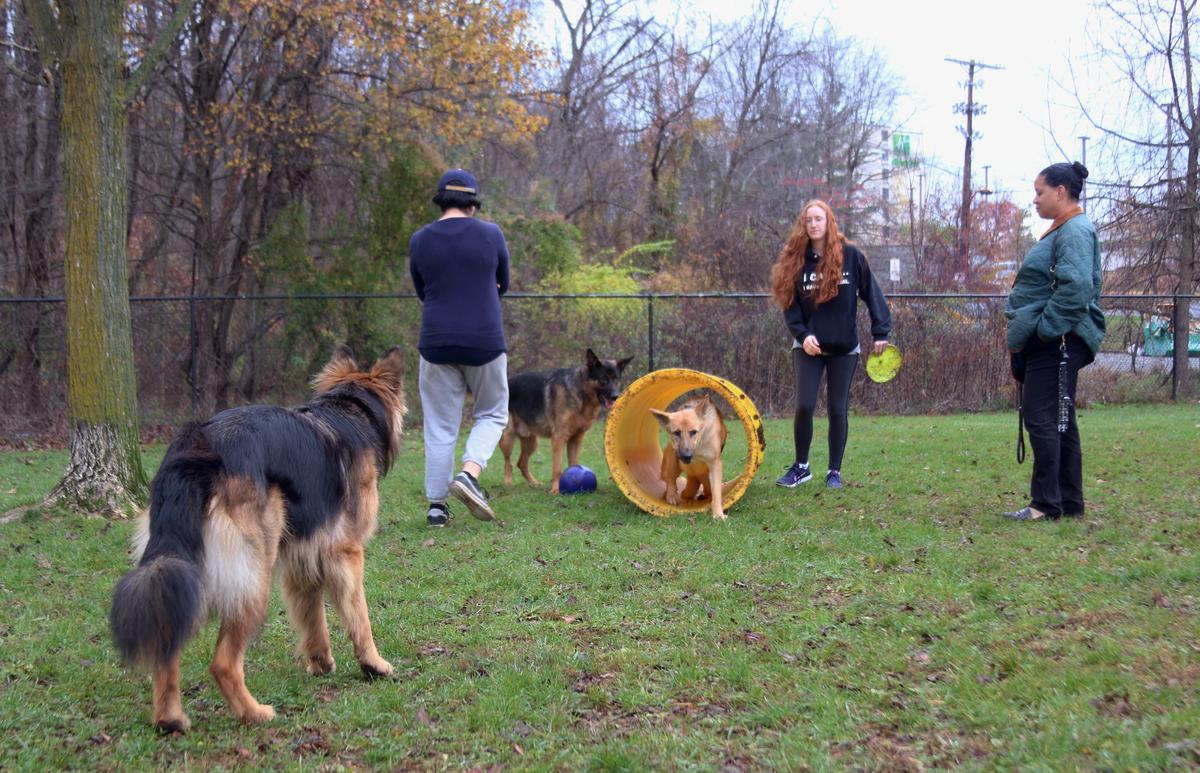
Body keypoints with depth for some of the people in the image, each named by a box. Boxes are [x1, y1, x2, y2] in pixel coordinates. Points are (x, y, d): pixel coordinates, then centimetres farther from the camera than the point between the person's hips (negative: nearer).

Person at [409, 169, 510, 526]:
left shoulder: (420, 241, 1)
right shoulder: (491, 234, -3)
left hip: (437, 345, 1)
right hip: (485, 343, -1)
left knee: (440, 427, 9)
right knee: (492, 415, 16)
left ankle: (436, 504, 9)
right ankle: (469, 474, -6)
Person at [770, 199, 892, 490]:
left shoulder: (851, 255, -4)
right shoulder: (795, 260, 0)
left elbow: (871, 293, -1)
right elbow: (789, 303, 0)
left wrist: (880, 332, -7)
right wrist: (802, 334, -14)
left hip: (844, 348, -1)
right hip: (808, 347, 1)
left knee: (838, 409, 3)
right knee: (804, 405, -9)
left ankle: (834, 471, 15)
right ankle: (801, 467, 9)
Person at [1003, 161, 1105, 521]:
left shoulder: (1075, 231, -15)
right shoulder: (1062, 231, 18)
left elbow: (1076, 289, -27)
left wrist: (1039, 329, -23)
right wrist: (1025, 333, 17)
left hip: (1058, 343, -11)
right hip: (1049, 343, 11)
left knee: (1042, 418, -10)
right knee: (1059, 422, 13)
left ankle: (1047, 504, -6)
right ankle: (1069, 502, 20)